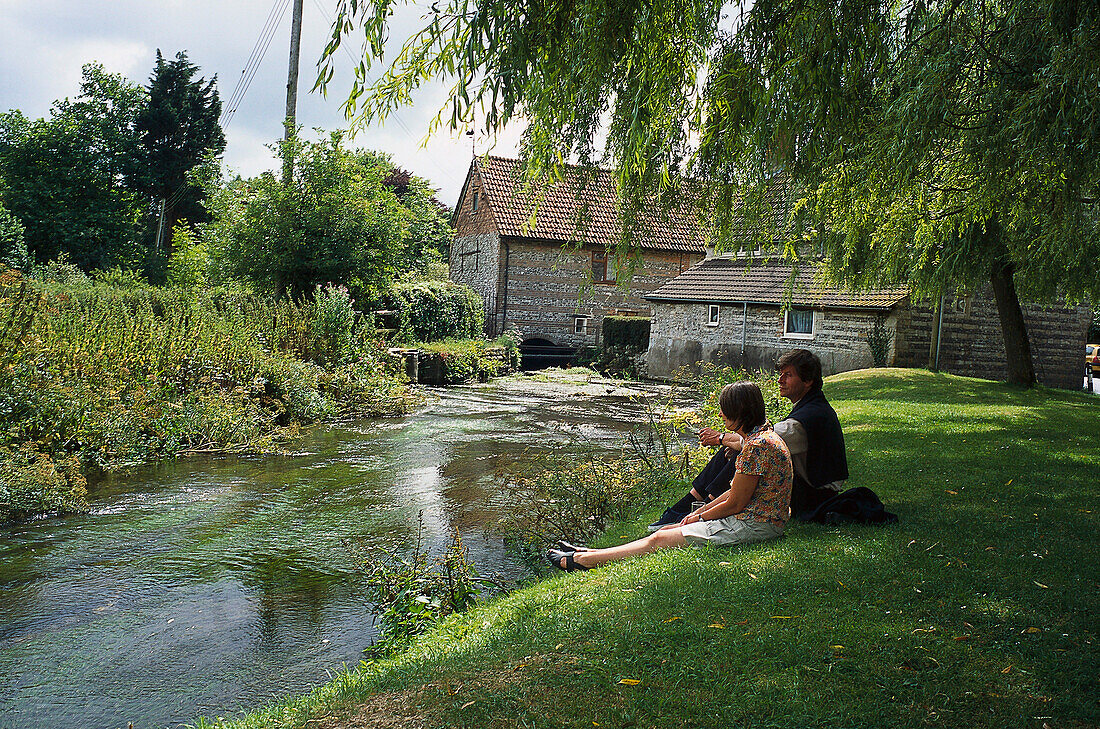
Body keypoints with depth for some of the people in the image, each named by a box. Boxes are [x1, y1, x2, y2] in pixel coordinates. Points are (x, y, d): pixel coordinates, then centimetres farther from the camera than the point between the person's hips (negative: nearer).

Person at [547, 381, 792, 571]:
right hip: (748, 519, 10)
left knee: (659, 540, -10)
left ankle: (580, 561, -7)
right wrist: (699, 512, 9)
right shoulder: (758, 437, 13)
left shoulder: (759, 445, -21)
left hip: (754, 526, -10)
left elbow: (735, 503, -17)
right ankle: (588, 554, 8)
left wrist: (700, 517, -2)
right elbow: (736, 492, 16)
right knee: (667, 531, 6)